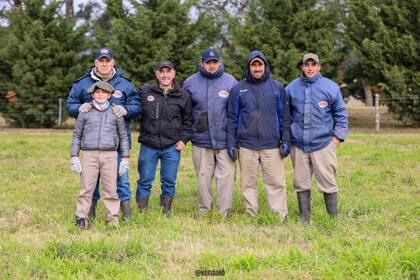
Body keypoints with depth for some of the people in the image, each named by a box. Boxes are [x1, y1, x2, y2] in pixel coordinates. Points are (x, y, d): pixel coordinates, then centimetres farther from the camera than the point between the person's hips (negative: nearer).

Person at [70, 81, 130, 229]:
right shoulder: (85, 112, 10)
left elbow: (123, 136, 15)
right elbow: (77, 135, 14)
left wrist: (125, 158, 9)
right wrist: (74, 157, 8)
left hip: (110, 155, 0)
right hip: (89, 154, 0)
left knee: (111, 188, 0)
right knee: (86, 188, -1)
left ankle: (113, 217, 7)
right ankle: (81, 218, 3)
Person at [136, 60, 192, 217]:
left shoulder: (183, 96, 5)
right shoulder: (145, 91, 1)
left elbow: (188, 120, 13)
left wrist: (184, 139, 5)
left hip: (172, 147, 1)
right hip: (148, 146, -1)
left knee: (169, 182, 7)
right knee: (145, 181, 4)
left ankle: (166, 213, 19)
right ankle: (142, 213, 14)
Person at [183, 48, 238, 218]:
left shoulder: (231, 82, 2)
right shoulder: (191, 83, 6)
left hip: (225, 140, -1)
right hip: (201, 140, 1)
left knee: (226, 176, -3)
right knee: (203, 177, 8)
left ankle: (223, 213, 4)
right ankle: (203, 212, 18)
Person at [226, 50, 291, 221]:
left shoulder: (277, 88, 8)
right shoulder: (238, 89, 7)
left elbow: (284, 117, 8)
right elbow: (232, 118, 7)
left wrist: (286, 141, 0)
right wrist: (231, 144, 2)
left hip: (272, 145, 0)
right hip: (246, 146, 1)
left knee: (276, 182, -2)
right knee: (248, 183, 5)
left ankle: (280, 218, 3)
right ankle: (251, 216, 13)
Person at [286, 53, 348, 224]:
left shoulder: (330, 88, 1)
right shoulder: (291, 88, 7)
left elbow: (341, 115, 6)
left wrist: (338, 137, -1)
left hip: (323, 144, -2)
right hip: (298, 144, 2)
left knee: (328, 183, -2)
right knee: (301, 184, 8)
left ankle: (333, 218, 8)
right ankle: (304, 219, 17)